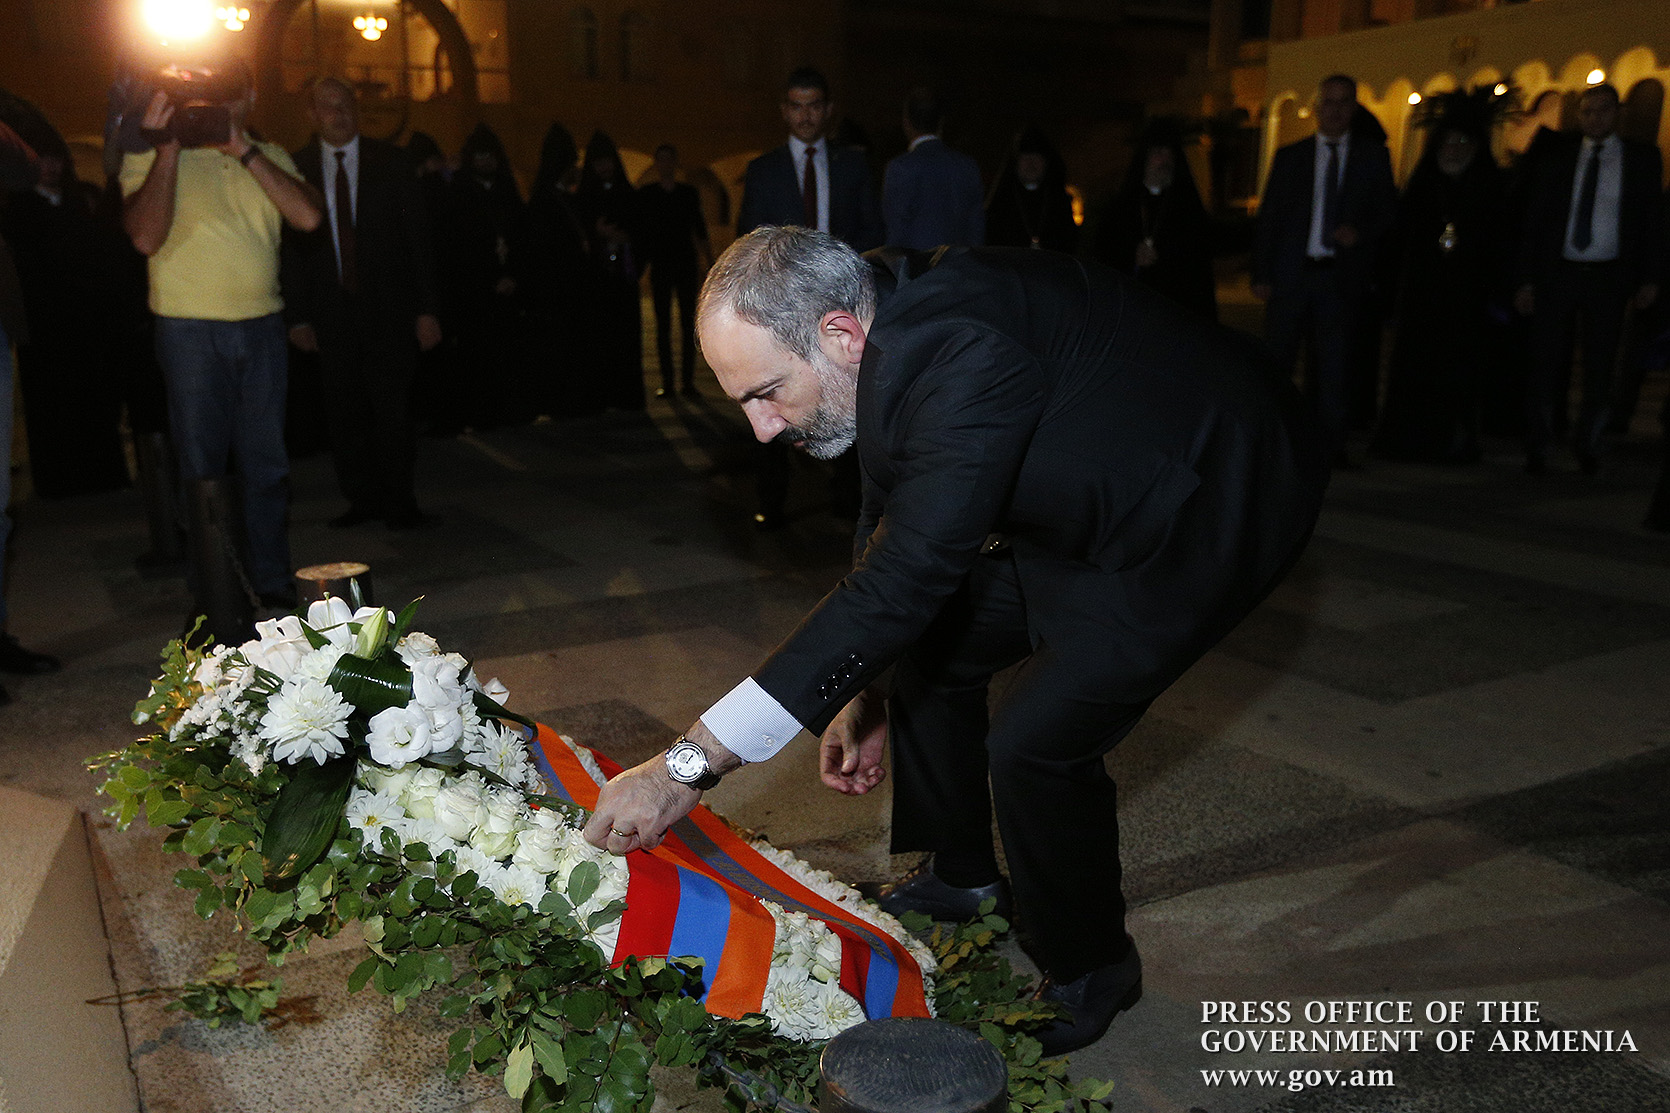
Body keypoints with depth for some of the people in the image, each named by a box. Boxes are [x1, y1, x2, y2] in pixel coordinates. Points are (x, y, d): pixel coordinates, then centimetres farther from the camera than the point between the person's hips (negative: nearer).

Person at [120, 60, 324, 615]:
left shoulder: (269, 157, 11)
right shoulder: (150, 156, 1)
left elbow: (309, 216, -8)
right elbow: (146, 236, -15)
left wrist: (243, 149, -13)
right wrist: (167, 150, -18)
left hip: (262, 325, 3)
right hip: (190, 332, -3)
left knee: (266, 464, 7)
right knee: (202, 466, 3)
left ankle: (273, 585, 18)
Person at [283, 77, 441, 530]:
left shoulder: (390, 161, 3)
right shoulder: (297, 167, 4)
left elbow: (418, 235, 1)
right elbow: (293, 247, 6)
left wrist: (427, 308, -6)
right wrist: (298, 315, 0)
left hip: (389, 307, -1)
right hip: (331, 312, 2)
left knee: (392, 408, -3)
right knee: (345, 412, 5)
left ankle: (399, 501, 10)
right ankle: (363, 498, 17)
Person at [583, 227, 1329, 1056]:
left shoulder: (967, 354, -38)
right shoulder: (886, 331, -8)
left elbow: (901, 581, -42)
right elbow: (888, 525, 5)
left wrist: (691, 763, -41)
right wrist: (860, 693, 6)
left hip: (1214, 501, -9)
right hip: (1081, 498, 9)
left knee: (1036, 740, -17)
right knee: (931, 653, 10)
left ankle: (1089, 972, 12)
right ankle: (963, 880, 33)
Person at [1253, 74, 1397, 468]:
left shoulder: (1373, 158, 11)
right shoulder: (1290, 156, 11)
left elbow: (1388, 212, 10)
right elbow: (1268, 217, 7)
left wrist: (1360, 232, -12)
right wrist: (1261, 273, -1)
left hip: (1342, 275, 0)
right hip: (1292, 273, 0)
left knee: (1335, 363, 1)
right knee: (1275, 359, 0)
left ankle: (1332, 446, 6)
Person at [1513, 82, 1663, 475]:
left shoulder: (1642, 159, 6)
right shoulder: (1556, 158, 7)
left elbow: (1652, 219, 6)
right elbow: (1535, 219, 6)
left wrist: (1649, 278, -2)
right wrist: (1527, 279, -1)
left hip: (1608, 279, 0)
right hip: (1557, 273, 0)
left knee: (1600, 368, 5)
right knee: (1544, 365, -1)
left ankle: (1587, 447, 20)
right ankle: (1537, 451, 10)